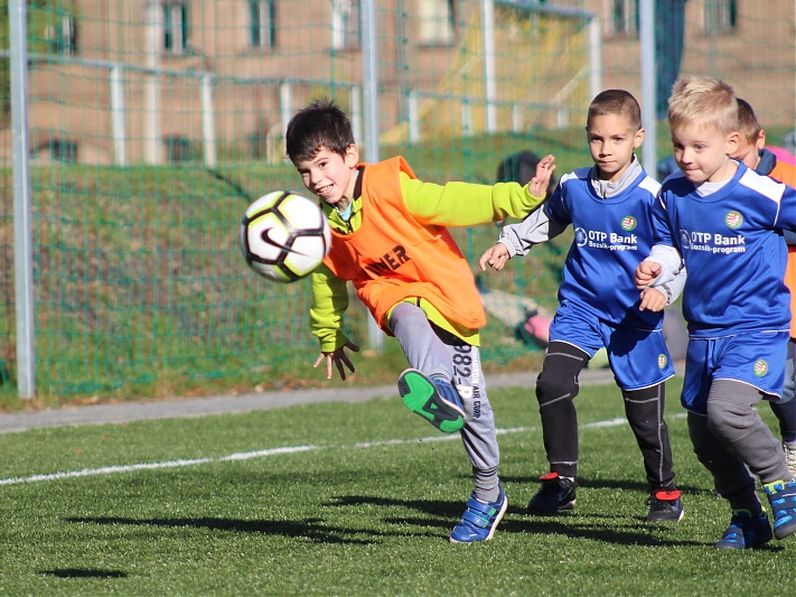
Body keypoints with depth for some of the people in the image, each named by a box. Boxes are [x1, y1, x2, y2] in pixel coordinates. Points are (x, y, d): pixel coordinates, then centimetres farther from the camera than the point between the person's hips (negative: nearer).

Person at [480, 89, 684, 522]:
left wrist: (664, 289, -27)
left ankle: (665, 491, 24)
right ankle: (561, 479, -2)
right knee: (553, 384, -16)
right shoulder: (573, 187, 0)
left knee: (644, 410, 3)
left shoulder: (650, 197, -13)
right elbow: (545, 219, 22)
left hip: (634, 318, -3)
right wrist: (508, 245, 13)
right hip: (580, 307, 3)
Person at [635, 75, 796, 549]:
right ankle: (747, 517, 27)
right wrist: (655, 269, -6)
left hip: (755, 328, -6)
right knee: (704, 437, 10)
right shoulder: (673, 196, 2)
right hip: (703, 331, 7)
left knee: (726, 411, -27)